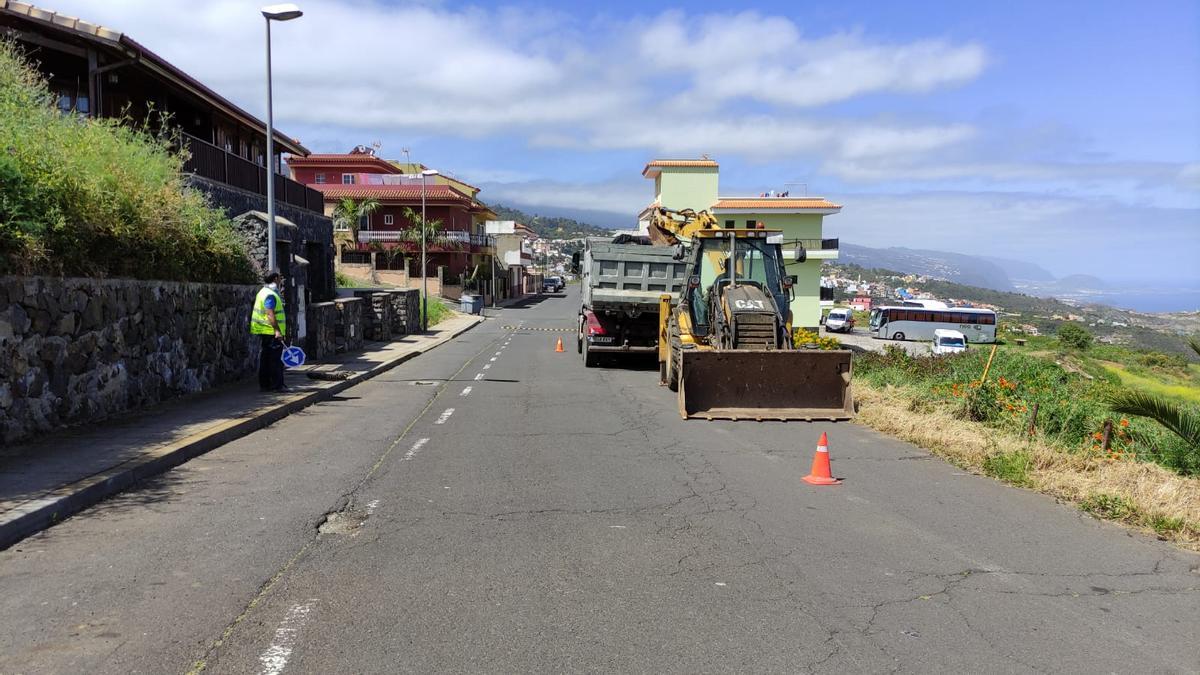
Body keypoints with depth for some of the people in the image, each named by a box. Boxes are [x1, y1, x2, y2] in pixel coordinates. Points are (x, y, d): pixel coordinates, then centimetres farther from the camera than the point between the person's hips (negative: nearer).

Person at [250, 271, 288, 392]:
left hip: (264, 332, 10)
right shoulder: (270, 295, -15)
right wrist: (277, 330, -30)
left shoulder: (264, 292, 18)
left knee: (265, 359, 12)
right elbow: (270, 314, -24)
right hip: (272, 332, -10)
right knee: (276, 359, -7)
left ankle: (265, 384, 17)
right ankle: (277, 385, -7)